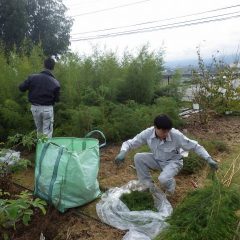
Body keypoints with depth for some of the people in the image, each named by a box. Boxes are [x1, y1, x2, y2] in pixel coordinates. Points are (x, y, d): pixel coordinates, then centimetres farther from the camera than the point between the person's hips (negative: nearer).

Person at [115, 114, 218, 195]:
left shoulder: (176, 135, -30)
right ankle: (149, 186, -2)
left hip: (173, 161, -4)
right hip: (157, 160, 4)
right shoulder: (147, 133, -23)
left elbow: (195, 146, -19)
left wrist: (209, 159, -26)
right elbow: (129, 143, -17)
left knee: (163, 179, -33)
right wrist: (123, 152, -38)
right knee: (138, 157, -20)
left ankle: (170, 188, 7)